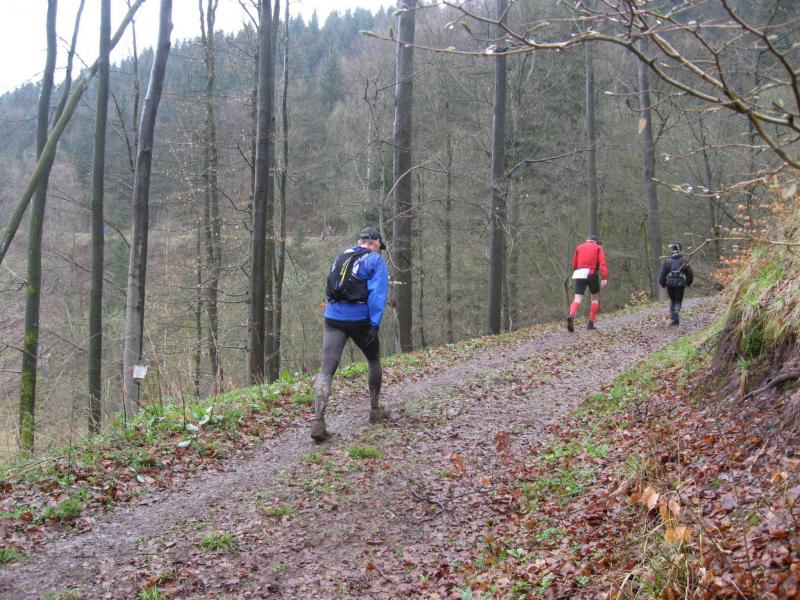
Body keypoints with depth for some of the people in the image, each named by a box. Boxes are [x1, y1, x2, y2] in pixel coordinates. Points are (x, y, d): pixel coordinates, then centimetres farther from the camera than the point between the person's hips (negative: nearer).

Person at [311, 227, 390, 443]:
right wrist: (374, 325, -15)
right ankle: (375, 410, 31)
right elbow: (377, 294, -10)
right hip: (359, 320, -3)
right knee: (374, 360, 22)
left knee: (327, 370, -5)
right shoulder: (375, 260, 2)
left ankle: (318, 422, -19)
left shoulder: (341, 257, 19)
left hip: (333, 319, 4)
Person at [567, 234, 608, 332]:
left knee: (577, 299, -4)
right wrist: (605, 277, -13)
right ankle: (591, 323, 10)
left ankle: (571, 317, -33)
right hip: (592, 274, -2)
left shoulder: (579, 247, 19)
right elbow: (602, 262, -5)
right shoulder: (598, 248, 11)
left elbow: (574, 264, 18)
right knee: (595, 298, 17)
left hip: (580, 275, 2)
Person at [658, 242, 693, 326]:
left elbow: (662, 273, 1)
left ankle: (674, 318, 8)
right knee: (678, 301, 6)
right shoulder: (684, 259, 1)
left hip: (670, 283, 1)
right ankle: (676, 319, -12)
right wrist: (688, 283, 20)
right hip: (680, 283, -1)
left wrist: (662, 283, 12)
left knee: (672, 300, 16)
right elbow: (689, 273, 7)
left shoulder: (667, 260, 1)